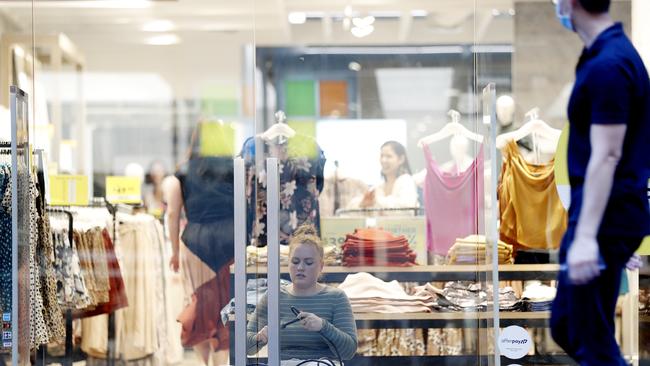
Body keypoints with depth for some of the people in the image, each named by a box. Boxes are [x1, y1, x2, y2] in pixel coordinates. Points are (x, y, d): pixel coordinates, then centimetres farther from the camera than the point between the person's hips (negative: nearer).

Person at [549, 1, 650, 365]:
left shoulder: (607, 66, -19)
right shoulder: (611, 54, 12)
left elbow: (606, 157, -24)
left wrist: (586, 236, -27)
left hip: (605, 220, -10)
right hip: (609, 216, 10)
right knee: (567, 326, 18)